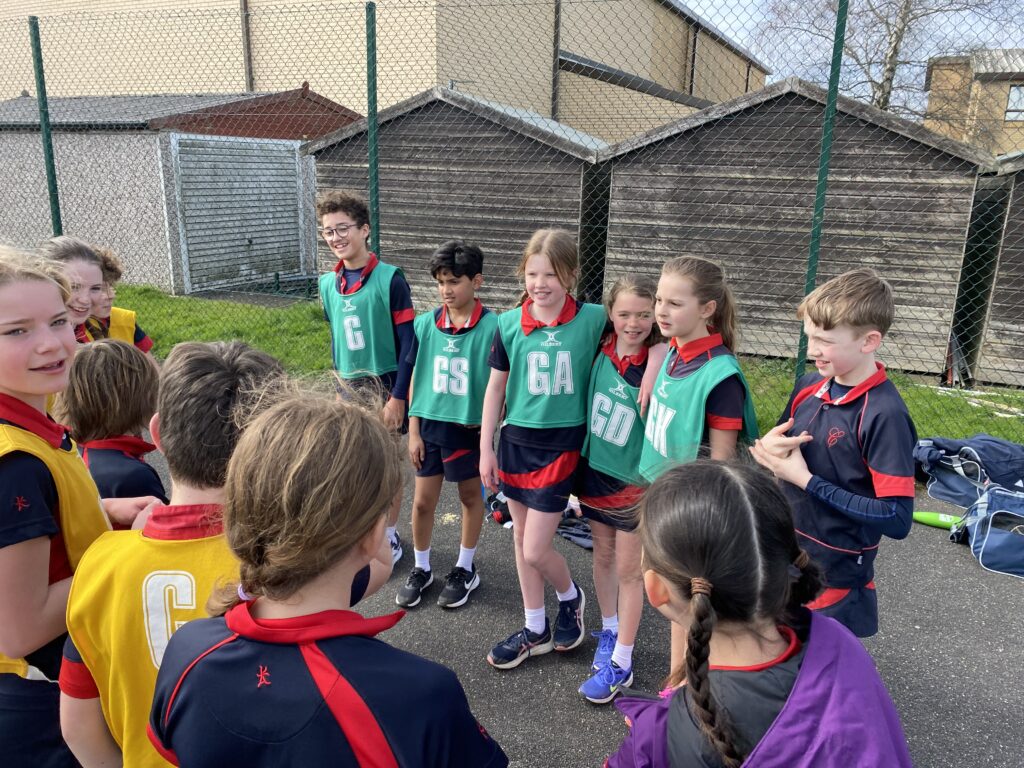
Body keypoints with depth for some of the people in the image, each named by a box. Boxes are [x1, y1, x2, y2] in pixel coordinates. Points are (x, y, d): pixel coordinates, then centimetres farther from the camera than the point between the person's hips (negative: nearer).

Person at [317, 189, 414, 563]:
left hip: (384, 385, -5)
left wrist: (398, 396, -15)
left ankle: (389, 537, 26)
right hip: (349, 388, 5)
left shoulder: (390, 279, -14)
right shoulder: (328, 283, 3)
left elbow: (407, 342, -13)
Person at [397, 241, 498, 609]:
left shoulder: (492, 327, -14)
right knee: (422, 501, 11)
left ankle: (465, 570, 34)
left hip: (470, 428, -3)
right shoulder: (425, 323, -4)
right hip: (430, 426, 3)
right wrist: (413, 431, 1)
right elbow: (416, 379, 2)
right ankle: (421, 569, 32)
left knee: (471, 497, 15)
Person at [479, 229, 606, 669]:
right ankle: (536, 630, 34)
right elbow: (495, 388, 3)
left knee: (535, 550, -3)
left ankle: (570, 597, 31)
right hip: (515, 442, 4)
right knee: (521, 540, 15)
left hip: (561, 445, -3)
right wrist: (486, 449, 3)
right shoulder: (509, 324, -4)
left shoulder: (592, 320, -11)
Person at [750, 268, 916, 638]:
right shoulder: (810, 384, -1)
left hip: (835, 577, -6)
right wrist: (769, 446, -10)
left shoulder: (884, 415, -22)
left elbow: (897, 519, -23)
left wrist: (806, 479, -23)